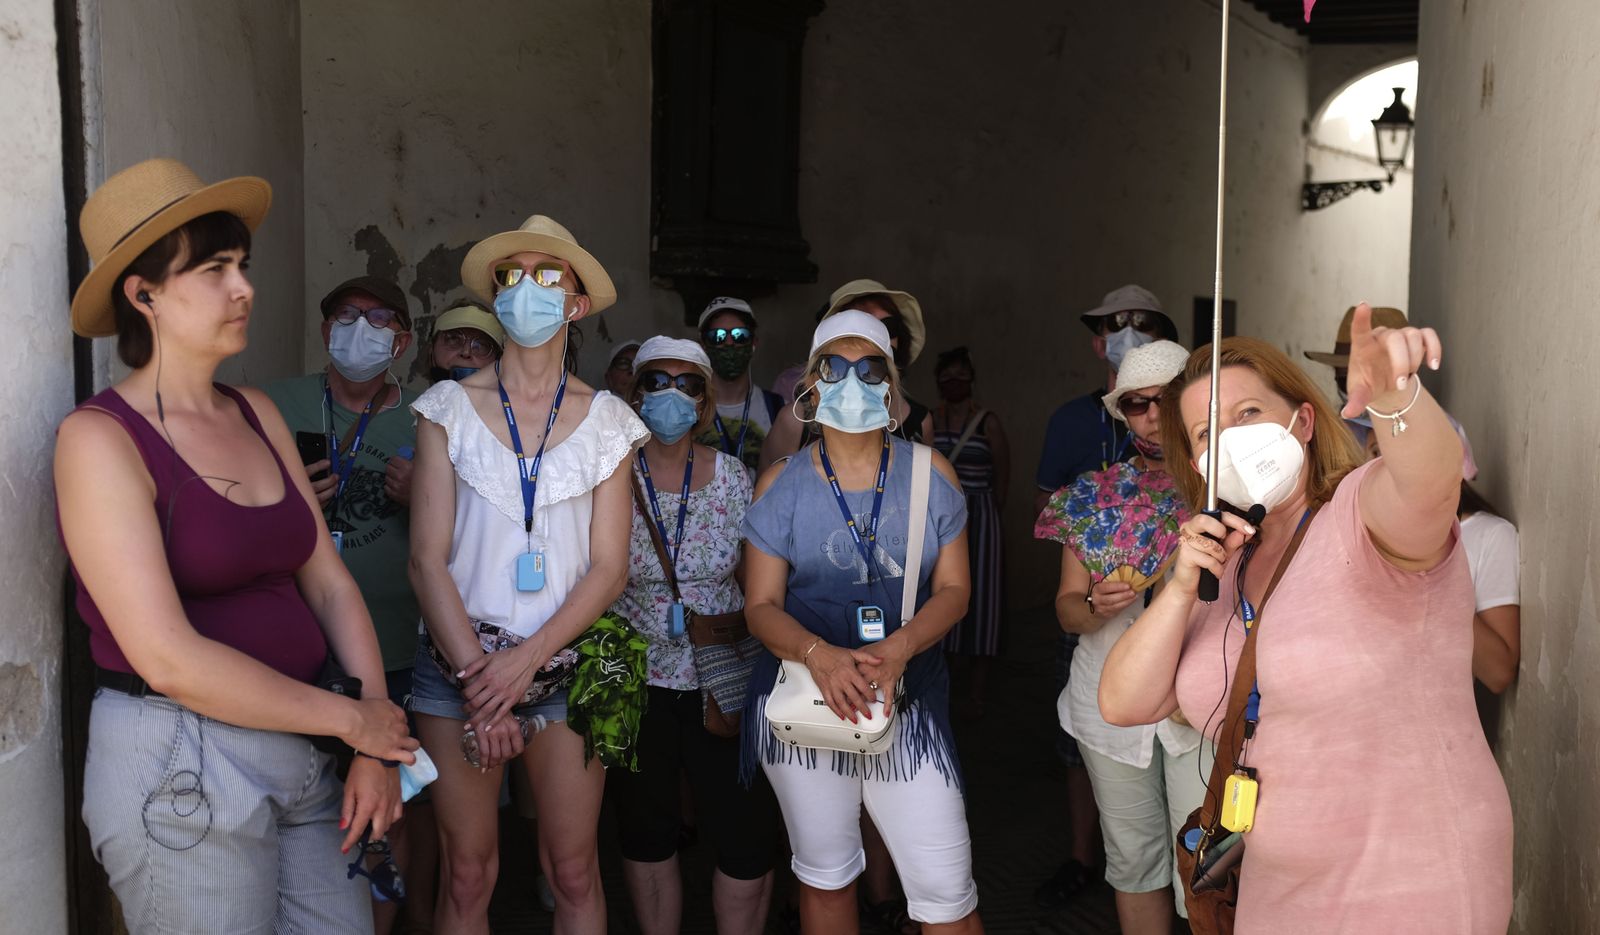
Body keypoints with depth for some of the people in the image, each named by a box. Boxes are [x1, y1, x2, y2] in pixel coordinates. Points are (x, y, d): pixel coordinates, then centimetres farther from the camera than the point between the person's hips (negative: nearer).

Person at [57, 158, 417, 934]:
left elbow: (329, 583, 6)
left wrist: (377, 751, -2)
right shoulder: (100, 437, -11)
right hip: (181, 769, -6)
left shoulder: (257, 415, 8)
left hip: (303, 753, 6)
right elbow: (168, 659, -18)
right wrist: (352, 719, -12)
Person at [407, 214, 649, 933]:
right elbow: (427, 559, -2)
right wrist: (476, 677, -10)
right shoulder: (450, 408, 3)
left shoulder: (606, 419, 5)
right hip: (457, 659, 0)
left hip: (566, 666, 1)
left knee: (574, 874, 3)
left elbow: (609, 567, 0)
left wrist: (526, 659, -12)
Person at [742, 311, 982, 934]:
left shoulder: (930, 474, 1)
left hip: (910, 704, 0)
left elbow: (953, 589, 0)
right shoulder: (782, 484, -1)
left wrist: (900, 647, -20)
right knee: (824, 876, 17)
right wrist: (819, 654, -24)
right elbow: (761, 605, -3)